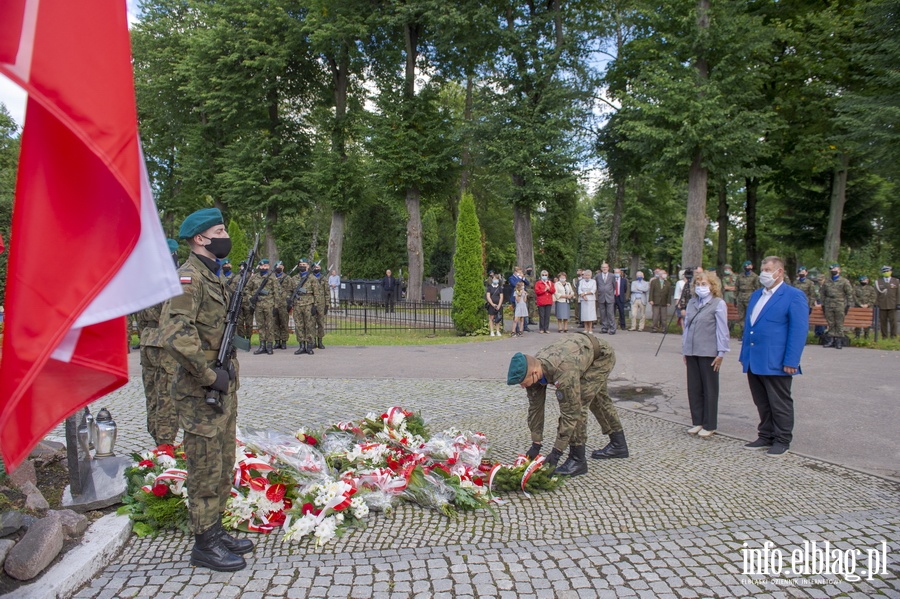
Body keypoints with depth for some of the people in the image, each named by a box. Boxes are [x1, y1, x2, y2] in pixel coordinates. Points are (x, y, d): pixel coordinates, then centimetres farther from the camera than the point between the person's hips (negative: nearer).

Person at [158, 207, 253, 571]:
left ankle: (216, 531, 31)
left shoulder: (214, 276, 14)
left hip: (223, 388, 9)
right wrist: (209, 376, -23)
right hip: (202, 395, -9)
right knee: (206, 471, 2)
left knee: (223, 468, 18)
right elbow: (174, 336, -28)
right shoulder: (188, 277, -16)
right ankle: (204, 545, 15)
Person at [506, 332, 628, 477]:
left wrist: (556, 452, -30)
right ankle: (618, 445, 43)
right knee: (597, 399, 23)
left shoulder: (564, 372, -44)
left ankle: (577, 460, -9)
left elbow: (570, 412, -37)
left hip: (602, 355, -8)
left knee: (578, 402, -19)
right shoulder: (532, 368, -20)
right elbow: (535, 407, -9)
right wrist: (535, 444, -6)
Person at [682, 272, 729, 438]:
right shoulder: (691, 302, 11)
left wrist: (721, 353, -11)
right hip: (692, 352, 6)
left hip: (709, 353, -5)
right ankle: (697, 422, 22)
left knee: (709, 389, 5)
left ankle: (709, 425, 14)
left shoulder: (718, 304, -7)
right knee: (694, 388, 10)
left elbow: (722, 330, -8)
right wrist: (684, 350, 12)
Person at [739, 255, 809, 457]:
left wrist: (791, 362, -16)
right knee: (762, 403, 15)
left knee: (780, 404, 4)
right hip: (754, 362, 7)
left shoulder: (794, 296, -7)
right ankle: (766, 437, 26)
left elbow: (799, 331, -12)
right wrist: (744, 355, 17)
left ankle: (782, 441, 16)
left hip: (776, 363, -7)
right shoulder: (756, 295, 16)